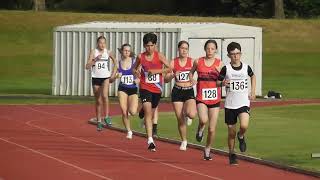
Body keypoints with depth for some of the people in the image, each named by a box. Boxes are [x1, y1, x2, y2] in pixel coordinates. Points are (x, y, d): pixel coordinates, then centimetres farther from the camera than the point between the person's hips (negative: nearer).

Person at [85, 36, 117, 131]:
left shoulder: (108, 52, 0)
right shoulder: (93, 52, -5)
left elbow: (115, 61, 19)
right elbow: (87, 66, -12)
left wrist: (113, 73, 10)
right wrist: (95, 59, -25)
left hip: (105, 77, 0)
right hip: (96, 78, 0)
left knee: (104, 95, -27)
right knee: (98, 101, 8)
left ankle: (106, 117, -16)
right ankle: (99, 122, 19)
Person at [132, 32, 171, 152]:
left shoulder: (159, 56, -5)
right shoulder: (140, 57, -2)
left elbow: (169, 69, -5)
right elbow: (134, 68, 14)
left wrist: (156, 71, -17)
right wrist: (136, 72, -9)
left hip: (157, 89, 2)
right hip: (145, 88, -2)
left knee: (151, 114, 17)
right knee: (148, 112, -18)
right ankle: (150, 141, -23)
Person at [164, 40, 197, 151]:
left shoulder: (192, 62, -2)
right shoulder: (173, 63, -1)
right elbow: (166, 79, 0)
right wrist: (172, 75, -21)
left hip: (189, 92, -1)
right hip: (177, 92, 1)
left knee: (191, 114, -25)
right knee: (180, 119, 2)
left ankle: (187, 115, 14)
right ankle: (184, 141, 20)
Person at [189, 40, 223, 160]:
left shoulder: (219, 63, 1)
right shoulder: (198, 62, 1)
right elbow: (191, 72, 18)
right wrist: (191, 79, -3)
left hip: (215, 99, 1)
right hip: (201, 97, -1)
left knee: (212, 129, 3)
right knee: (203, 120, -29)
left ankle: (207, 149, 27)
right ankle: (200, 129, 7)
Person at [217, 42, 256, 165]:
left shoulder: (246, 67, 1)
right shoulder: (226, 69, -4)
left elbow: (253, 76, 22)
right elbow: (217, 82, 2)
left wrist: (253, 91, 13)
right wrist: (223, 83, -21)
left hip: (244, 103, 0)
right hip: (230, 104, 0)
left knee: (244, 126, -24)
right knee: (231, 132, 5)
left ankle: (241, 137, 11)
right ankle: (231, 154, 25)